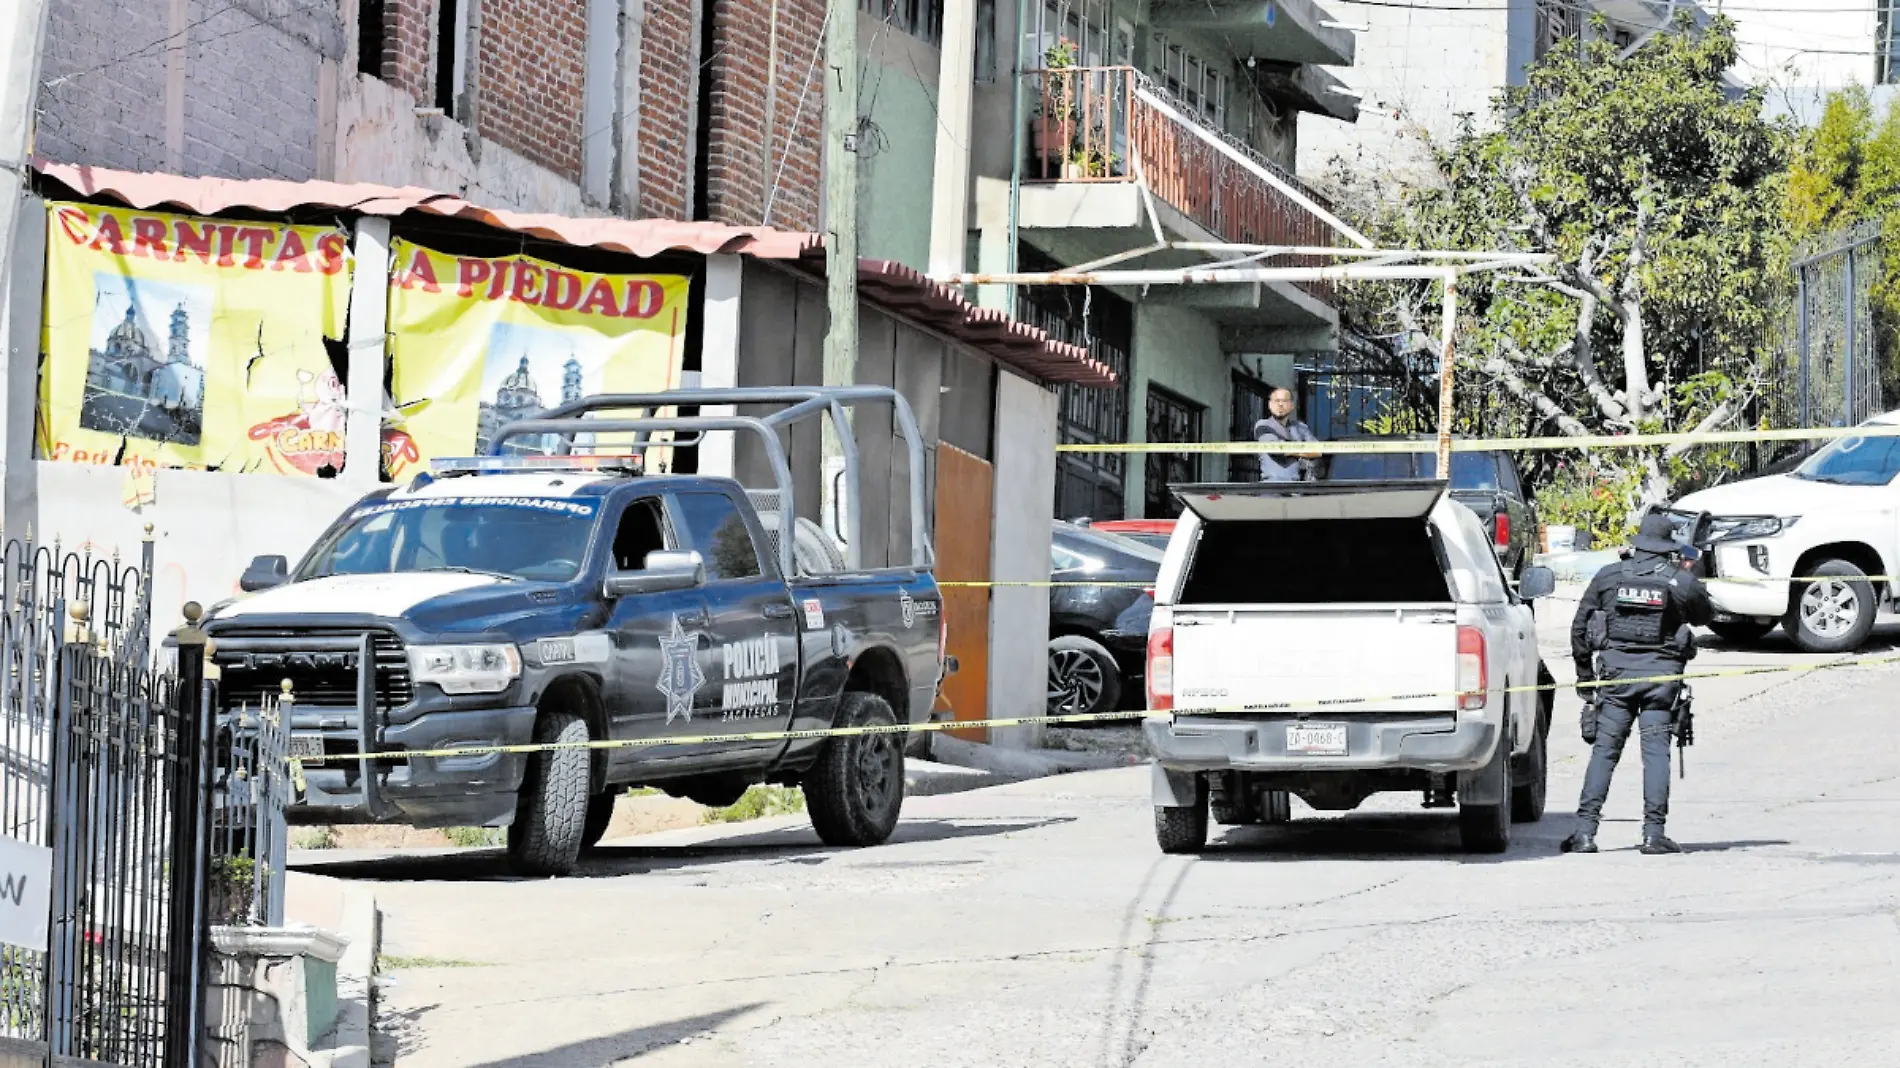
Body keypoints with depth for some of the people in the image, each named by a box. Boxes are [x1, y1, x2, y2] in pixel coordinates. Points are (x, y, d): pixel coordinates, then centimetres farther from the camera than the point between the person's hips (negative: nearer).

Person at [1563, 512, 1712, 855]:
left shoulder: (1609, 576, 5)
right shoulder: (1683, 581, 1)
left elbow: (1580, 627, 9)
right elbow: (1704, 615, 20)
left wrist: (1584, 673, 19)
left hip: (1616, 671, 1)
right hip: (1662, 672, -1)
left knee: (1604, 750, 4)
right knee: (1656, 750, 1)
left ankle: (1585, 830, -1)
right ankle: (1654, 832, -5)